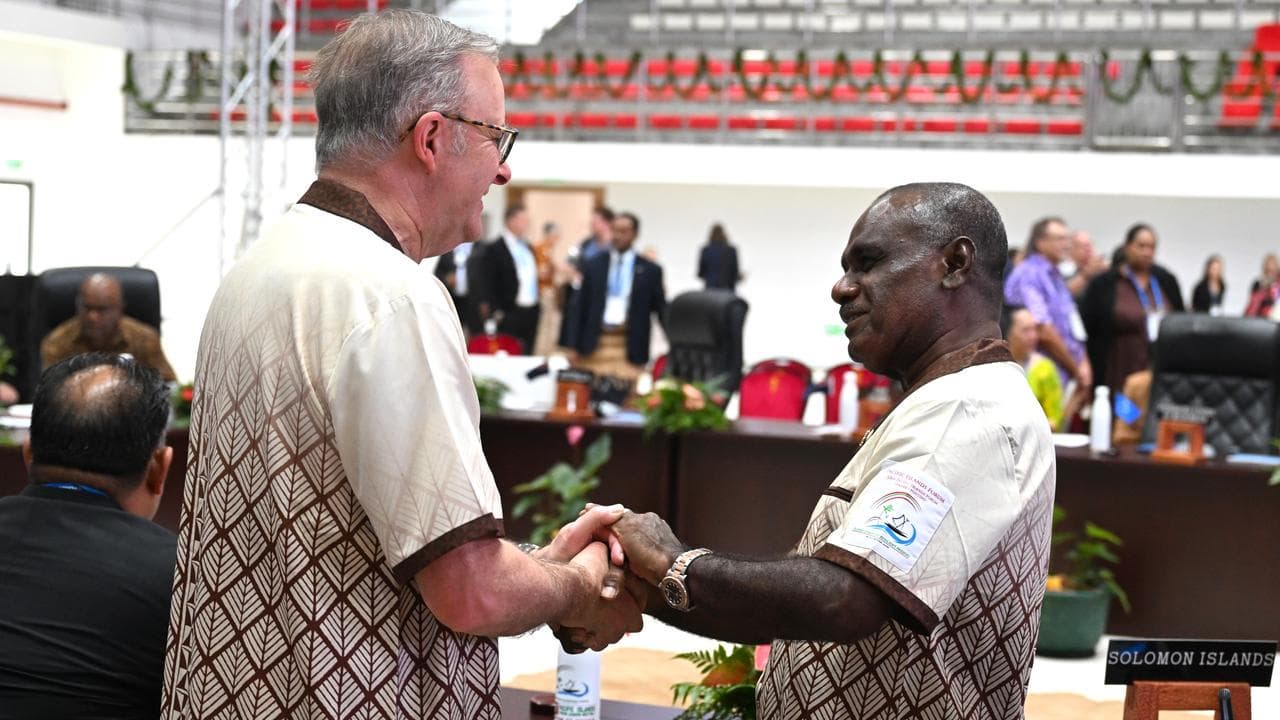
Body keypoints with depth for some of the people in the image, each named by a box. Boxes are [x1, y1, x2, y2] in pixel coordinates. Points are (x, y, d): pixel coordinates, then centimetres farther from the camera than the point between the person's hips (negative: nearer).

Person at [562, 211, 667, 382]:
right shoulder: (593, 266, 9)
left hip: (631, 350, -1)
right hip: (594, 347, 1)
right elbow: (579, 308, 9)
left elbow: (662, 311, 7)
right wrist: (573, 347, 1)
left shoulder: (650, 270, 5)